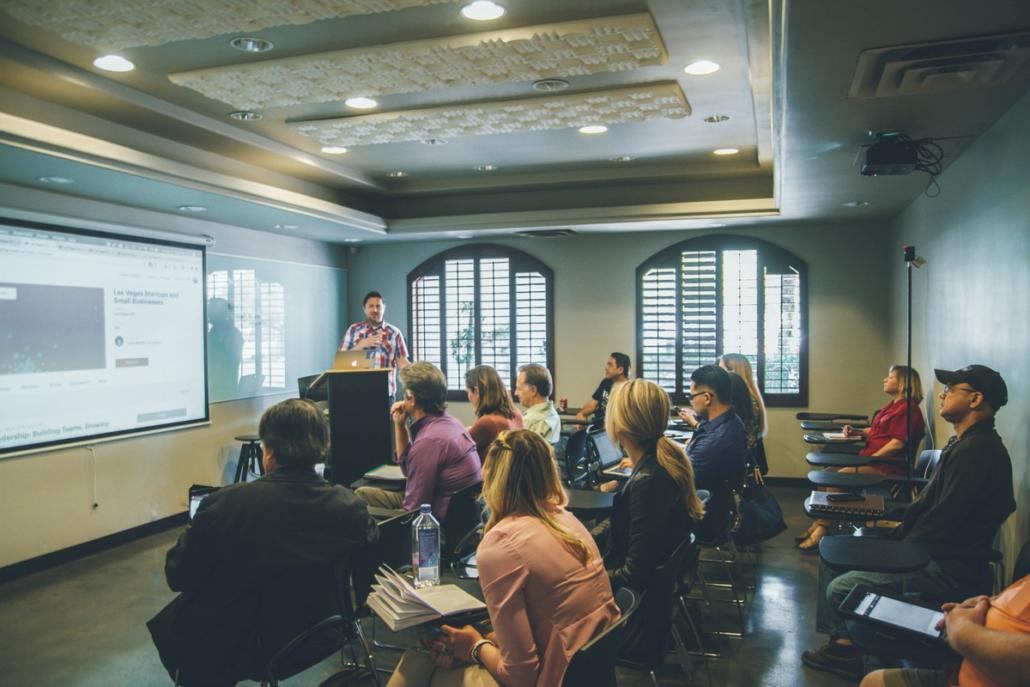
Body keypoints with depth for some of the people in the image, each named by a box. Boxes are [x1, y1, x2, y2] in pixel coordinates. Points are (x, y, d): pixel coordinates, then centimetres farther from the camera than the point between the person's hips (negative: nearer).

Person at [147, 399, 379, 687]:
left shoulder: (224, 504, -26)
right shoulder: (351, 507, -18)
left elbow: (177, 577, -12)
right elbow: (369, 564, -1)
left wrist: (195, 531, 7)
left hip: (228, 651, -4)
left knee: (164, 623, 27)